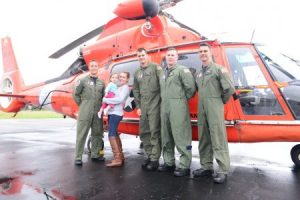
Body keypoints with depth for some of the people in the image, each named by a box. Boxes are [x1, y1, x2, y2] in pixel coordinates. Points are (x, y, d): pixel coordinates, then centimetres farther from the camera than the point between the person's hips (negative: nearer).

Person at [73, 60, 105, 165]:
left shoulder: (101, 82, 12)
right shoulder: (83, 80, 1)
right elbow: (75, 94, 4)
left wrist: (101, 107, 8)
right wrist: (82, 105, 4)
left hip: (97, 113, 5)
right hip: (85, 113, -4)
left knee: (97, 134, 10)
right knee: (81, 135, -1)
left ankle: (95, 154, 24)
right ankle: (78, 157, 6)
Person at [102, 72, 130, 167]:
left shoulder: (125, 88, -5)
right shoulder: (119, 87, 20)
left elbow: (119, 99, -17)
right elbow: (113, 97, 15)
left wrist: (105, 100, -12)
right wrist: (105, 99, -4)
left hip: (116, 113, -9)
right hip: (112, 113, 9)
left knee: (111, 135, -13)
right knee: (115, 134, 14)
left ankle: (117, 159, -11)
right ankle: (120, 156, 26)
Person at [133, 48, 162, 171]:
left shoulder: (156, 68, 1)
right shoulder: (137, 73, 19)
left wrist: (162, 101, -13)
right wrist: (138, 106, 13)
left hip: (155, 105, -6)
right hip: (143, 106, 7)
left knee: (154, 132, -6)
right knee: (144, 132, 10)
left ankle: (155, 159, 3)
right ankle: (149, 156, 23)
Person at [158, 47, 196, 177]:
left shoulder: (182, 70, -3)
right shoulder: (163, 73, 20)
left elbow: (191, 87, -11)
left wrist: (183, 98, 0)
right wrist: (165, 99, 13)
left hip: (178, 107, -8)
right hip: (164, 107, 8)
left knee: (181, 136, -5)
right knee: (166, 136, 13)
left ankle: (184, 166, 5)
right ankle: (168, 162, 25)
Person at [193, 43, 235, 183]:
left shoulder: (219, 69, -3)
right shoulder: (198, 73, 18)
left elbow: (230, 89, -8)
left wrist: (222, 101, 3)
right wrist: (203, 101, 15)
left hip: (215, 108, -7)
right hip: (201, 108, 7)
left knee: (218, 139, -6)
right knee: (203, 139, 11)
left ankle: (223, 170, 3)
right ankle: (206, 167, 22)